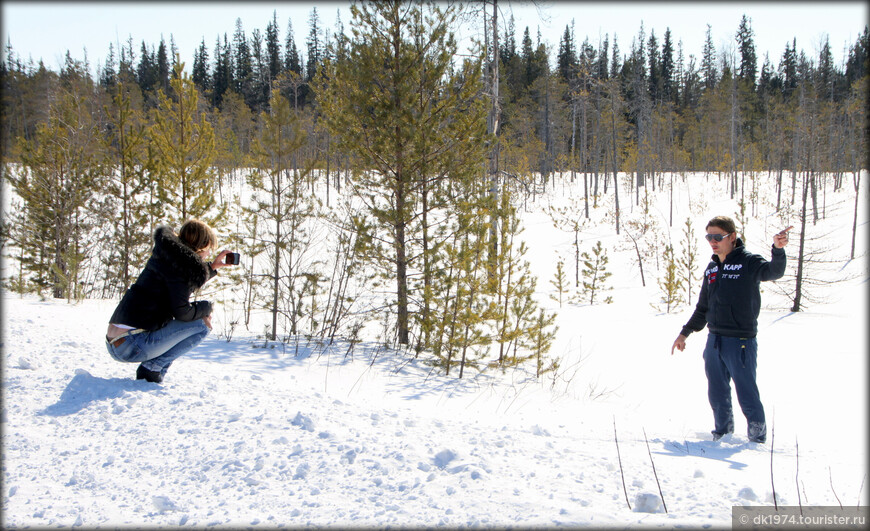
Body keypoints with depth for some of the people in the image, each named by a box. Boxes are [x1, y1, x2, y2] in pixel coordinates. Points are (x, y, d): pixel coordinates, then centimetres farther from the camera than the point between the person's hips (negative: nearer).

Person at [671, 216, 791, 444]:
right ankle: (722, 431, 28)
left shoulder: (748, 262, -7)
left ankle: (758, 434, 11)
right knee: (717, 393, 13)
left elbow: (773, 271, -28)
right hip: (714, 340, 6)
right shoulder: (711, 269, 13)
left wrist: (778, 250, -46)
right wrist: (685, 333, 19)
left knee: (746, 391, -3)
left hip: (741, 342, -6)